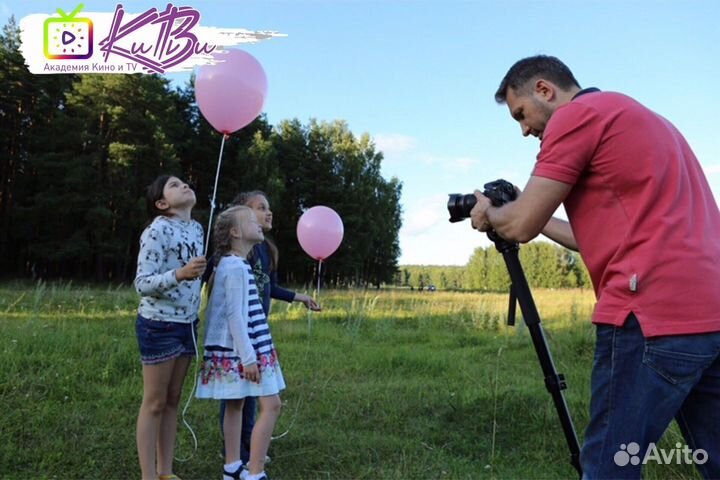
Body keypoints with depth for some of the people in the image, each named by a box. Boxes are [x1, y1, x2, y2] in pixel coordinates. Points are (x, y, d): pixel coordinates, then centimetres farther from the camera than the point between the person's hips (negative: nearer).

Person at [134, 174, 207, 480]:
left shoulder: (196, 229, 8)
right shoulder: (157, 231, -15)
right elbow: (142, 284, -21)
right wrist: (180, 274, -33)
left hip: (187, 325, 8)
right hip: (159, 326, -8)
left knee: (173, 400, 14)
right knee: (155, 403, 2)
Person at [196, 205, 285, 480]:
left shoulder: (232, 265, 14)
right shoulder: (236, 267, -16)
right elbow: (235, 315, -21)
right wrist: (248, 356, -21)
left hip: (233, 350, 10)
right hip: (238, 349, -10)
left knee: (235, 404, 13)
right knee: (271, 405, -7)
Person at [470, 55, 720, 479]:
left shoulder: (578, 114, -2)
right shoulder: (642, 118, 26)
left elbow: (521, 225, -4)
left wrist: (489, 215, 16)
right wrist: (544, 220, 31)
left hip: (652, 315, -10)